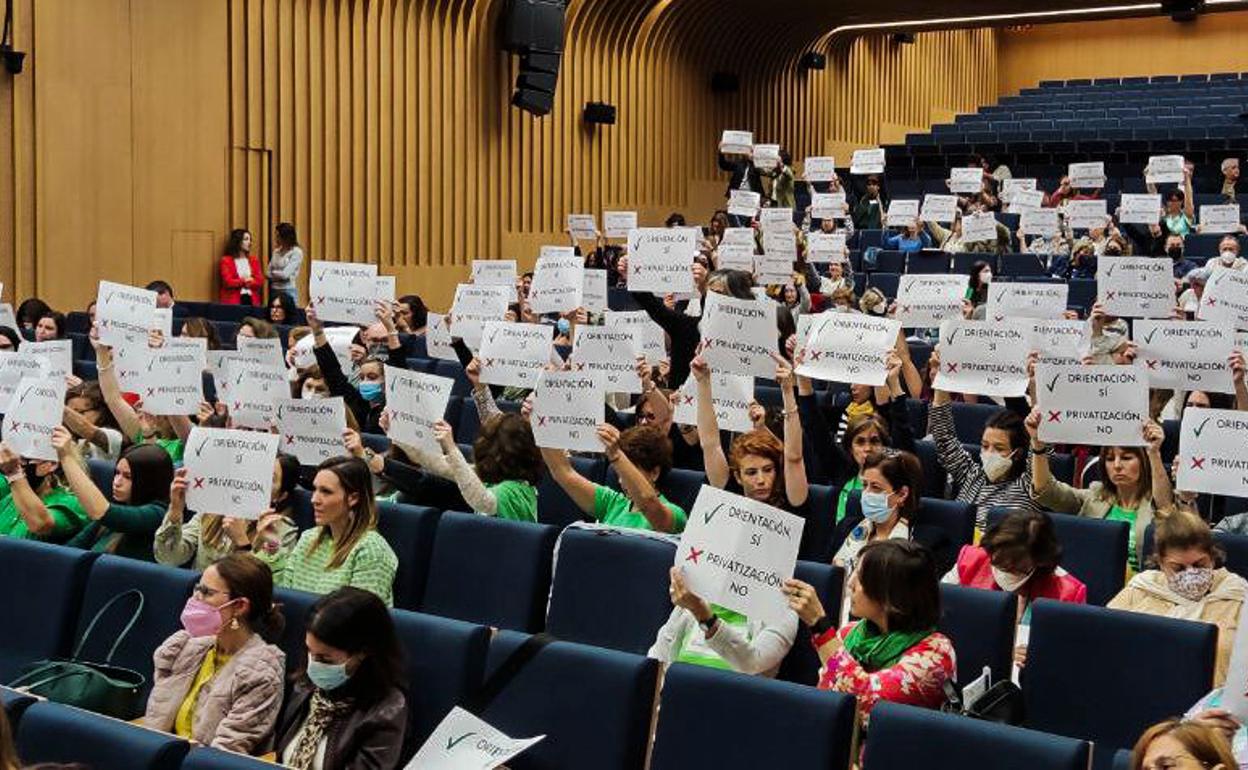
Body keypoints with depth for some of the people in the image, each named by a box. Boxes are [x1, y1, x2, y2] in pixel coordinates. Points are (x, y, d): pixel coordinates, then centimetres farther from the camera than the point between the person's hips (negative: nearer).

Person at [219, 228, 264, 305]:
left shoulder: (253, 260, 15)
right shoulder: (226, 260, 1)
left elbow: (260, 280, 5)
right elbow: (228, 282, -9)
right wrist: (245, 281, -2)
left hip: (252, 300, 4)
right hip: (232, 301, -4)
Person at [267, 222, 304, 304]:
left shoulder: (296, 252, -7)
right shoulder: (276, 252, 11)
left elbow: (285, 274, -12)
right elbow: (267, 274, 9)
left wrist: (273, 273, 3)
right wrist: (278, 275, -7)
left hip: (288, 291, -5)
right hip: (274, 290, 5)